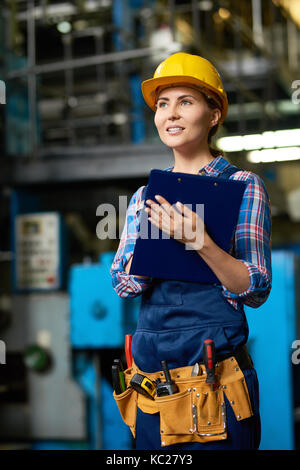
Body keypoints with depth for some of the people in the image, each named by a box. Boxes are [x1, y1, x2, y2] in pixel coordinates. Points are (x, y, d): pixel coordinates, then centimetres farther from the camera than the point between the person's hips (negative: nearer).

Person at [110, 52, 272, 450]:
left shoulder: (242, 186, -3)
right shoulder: (145, 196, 12)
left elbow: (257, 291, -9)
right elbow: (123, 283, 2)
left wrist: (200, 241, -24)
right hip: (152, 380, 5)